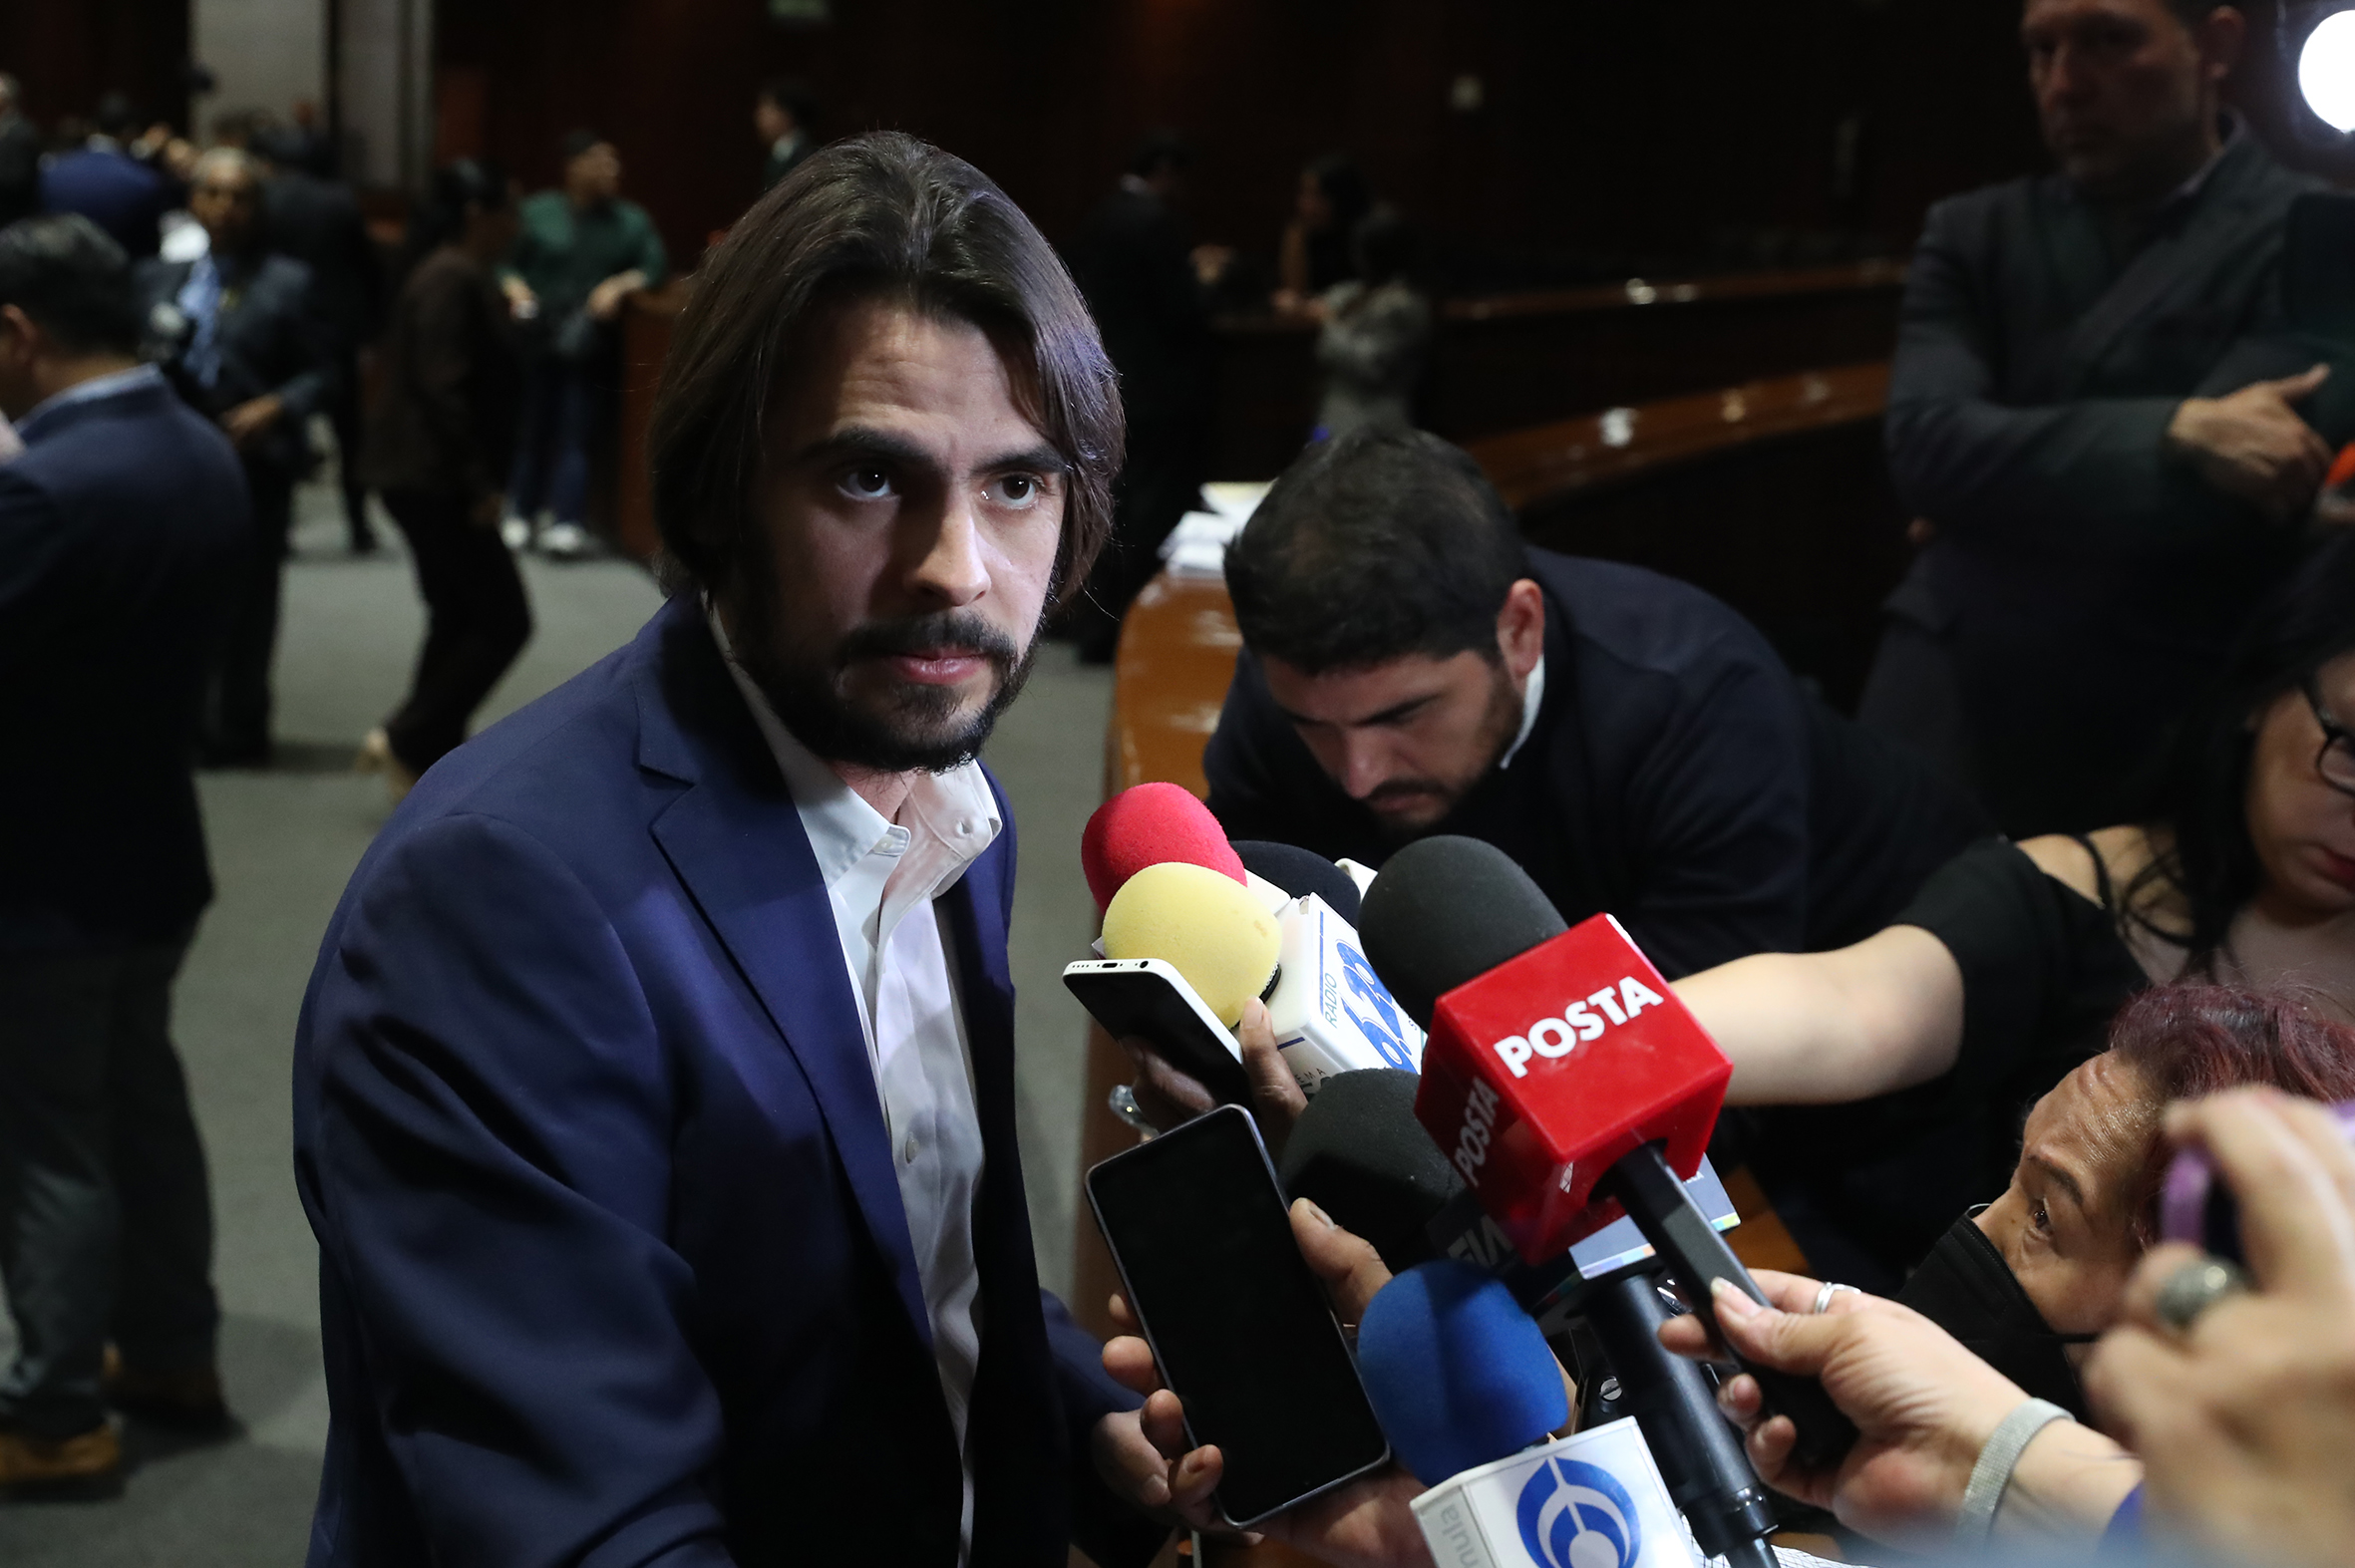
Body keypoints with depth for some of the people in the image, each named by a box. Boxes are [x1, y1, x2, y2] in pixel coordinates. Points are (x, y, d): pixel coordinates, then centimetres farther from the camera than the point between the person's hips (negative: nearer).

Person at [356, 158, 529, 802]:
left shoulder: (464, 276, 14)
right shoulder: (452, 281, -17)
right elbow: (443, 389, -23)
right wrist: (479, 485, -21)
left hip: (430, 477, 10)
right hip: (434, 478, -10)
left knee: (458, 619, 14)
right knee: (503, 622, -6)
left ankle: (430, 760, 20)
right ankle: (405, 741, -2)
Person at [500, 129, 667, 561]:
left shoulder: (630, 220, 9)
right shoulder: (538, 213, 5)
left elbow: (655, 265, 5)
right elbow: (507, 262, 9)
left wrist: (622, 285, -10)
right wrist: (516, 287, -10)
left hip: (591, 344, 0)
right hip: (539, 341, 0)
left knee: (577, 432, -6)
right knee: (531, 428, 2)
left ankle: (568, 524, -9)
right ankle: (520, 517, 12)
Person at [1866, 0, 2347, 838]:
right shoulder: (1974, 233, 8)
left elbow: (2233, 509, -16)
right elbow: (1924, 444, -8)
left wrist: (1996, 497, -6)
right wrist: (2175, 434, -20)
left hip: (2169, 730, -3)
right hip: (1955, 697, 3)